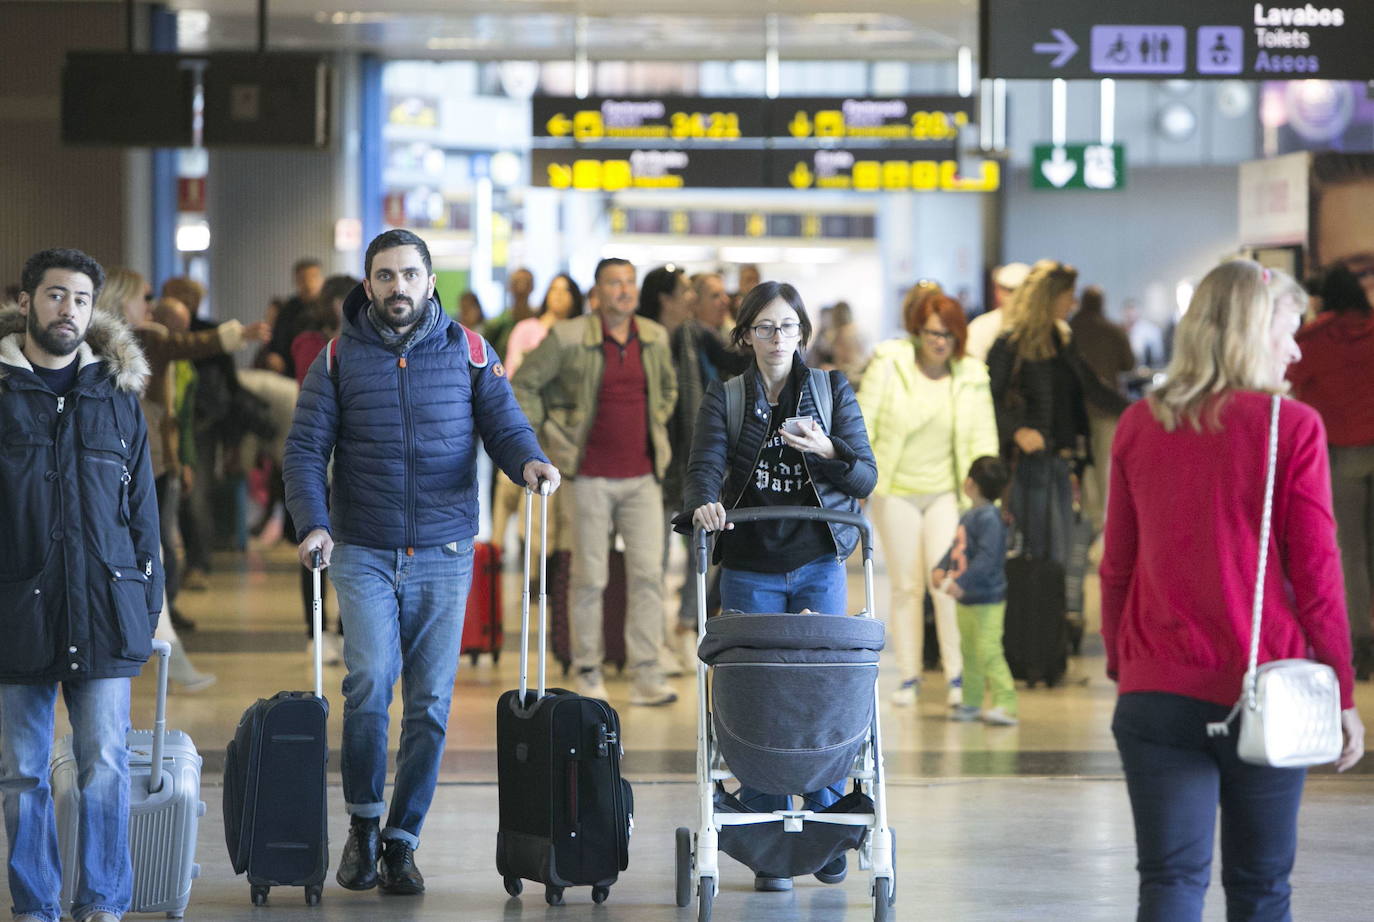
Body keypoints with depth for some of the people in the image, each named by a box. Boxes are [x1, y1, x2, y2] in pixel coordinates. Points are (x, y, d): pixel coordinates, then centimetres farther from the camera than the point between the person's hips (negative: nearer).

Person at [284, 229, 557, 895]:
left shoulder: (469, 353, 6)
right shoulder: (339, 360, 4)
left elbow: (504, 424, 1)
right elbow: (305, 450, -1)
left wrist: (529, 461, -22)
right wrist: (313, 523, -17)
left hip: (444, 554, 1)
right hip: (363, 553, -1)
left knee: (430, 701, 1)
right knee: (370, 680, -16)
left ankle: (402, 840, 12)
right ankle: (363, 822, 3)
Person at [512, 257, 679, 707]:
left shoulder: (655, 338, 6)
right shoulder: (568, 338, -8)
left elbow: (668, 386, 26)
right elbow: (523, 384, 0)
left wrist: (657, 427, 14)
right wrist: (550, 433, -4)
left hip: (643, 475, 4)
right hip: (592, 477, -4)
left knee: (648, 573, -3)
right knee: (590, 578, 2)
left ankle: (646, 674, 0)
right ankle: (588, 671, 13)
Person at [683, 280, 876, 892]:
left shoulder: (833, 390, 9)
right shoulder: (725, 397, 8)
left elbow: (866, 478, 5)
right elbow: (706, 462, -8)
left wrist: (829, 451, -15)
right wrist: (705, 501, -30)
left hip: (818, 562, 0)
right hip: (751, 567, 0)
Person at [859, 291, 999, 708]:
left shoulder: (971, 376, -3)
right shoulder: (888, 365, -8)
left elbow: (983, 439, 1)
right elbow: (863, 423, -4)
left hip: (945, 492, 1)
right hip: (896, 491, -1)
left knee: (946, 581, -10)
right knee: (906, 586, 4)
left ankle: (957, 674, -2)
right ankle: (909, 676, 13)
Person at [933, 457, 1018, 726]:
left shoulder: (989, 518, -20)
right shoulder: (969, 517, 12)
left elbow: (988, 557, -27)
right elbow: (956, 548, 19)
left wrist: (962, 583, -31)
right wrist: (941, 568, 1)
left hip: (987, 601, -10)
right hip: (965, 601, 10)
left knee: (988, 652, -14)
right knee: (970, 653, 18)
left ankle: (1005, 703, -14)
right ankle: (972, 702, 28)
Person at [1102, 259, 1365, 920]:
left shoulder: (1138, 426, 4)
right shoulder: (1292, 428, -7)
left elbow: (1117, 568, 9)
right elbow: (1316, 574, -5)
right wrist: (1340, 692, 1)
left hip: (1156, 692, 2)